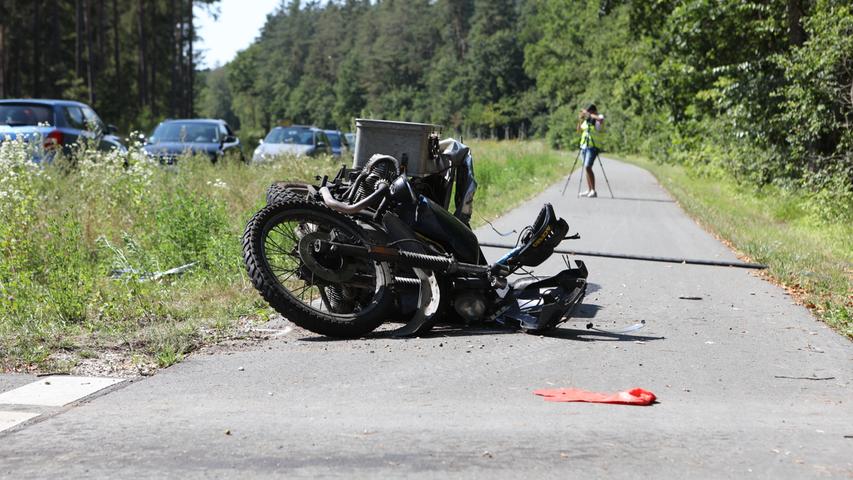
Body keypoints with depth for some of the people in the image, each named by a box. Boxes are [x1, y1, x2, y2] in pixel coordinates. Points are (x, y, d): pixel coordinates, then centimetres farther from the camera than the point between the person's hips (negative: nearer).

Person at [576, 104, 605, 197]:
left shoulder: (599, 117, -6)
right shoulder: (586, 120, 14)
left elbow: (600, 120, -31)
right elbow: (579, 130, 16)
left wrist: (589, 114, -25)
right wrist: (580, 120, 0)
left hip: (592, 147, -8)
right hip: (584, 146, 8)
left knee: (588, 167, -18)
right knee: (586, 168, 8)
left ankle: (593, 191, -16)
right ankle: (589, 190, 14)